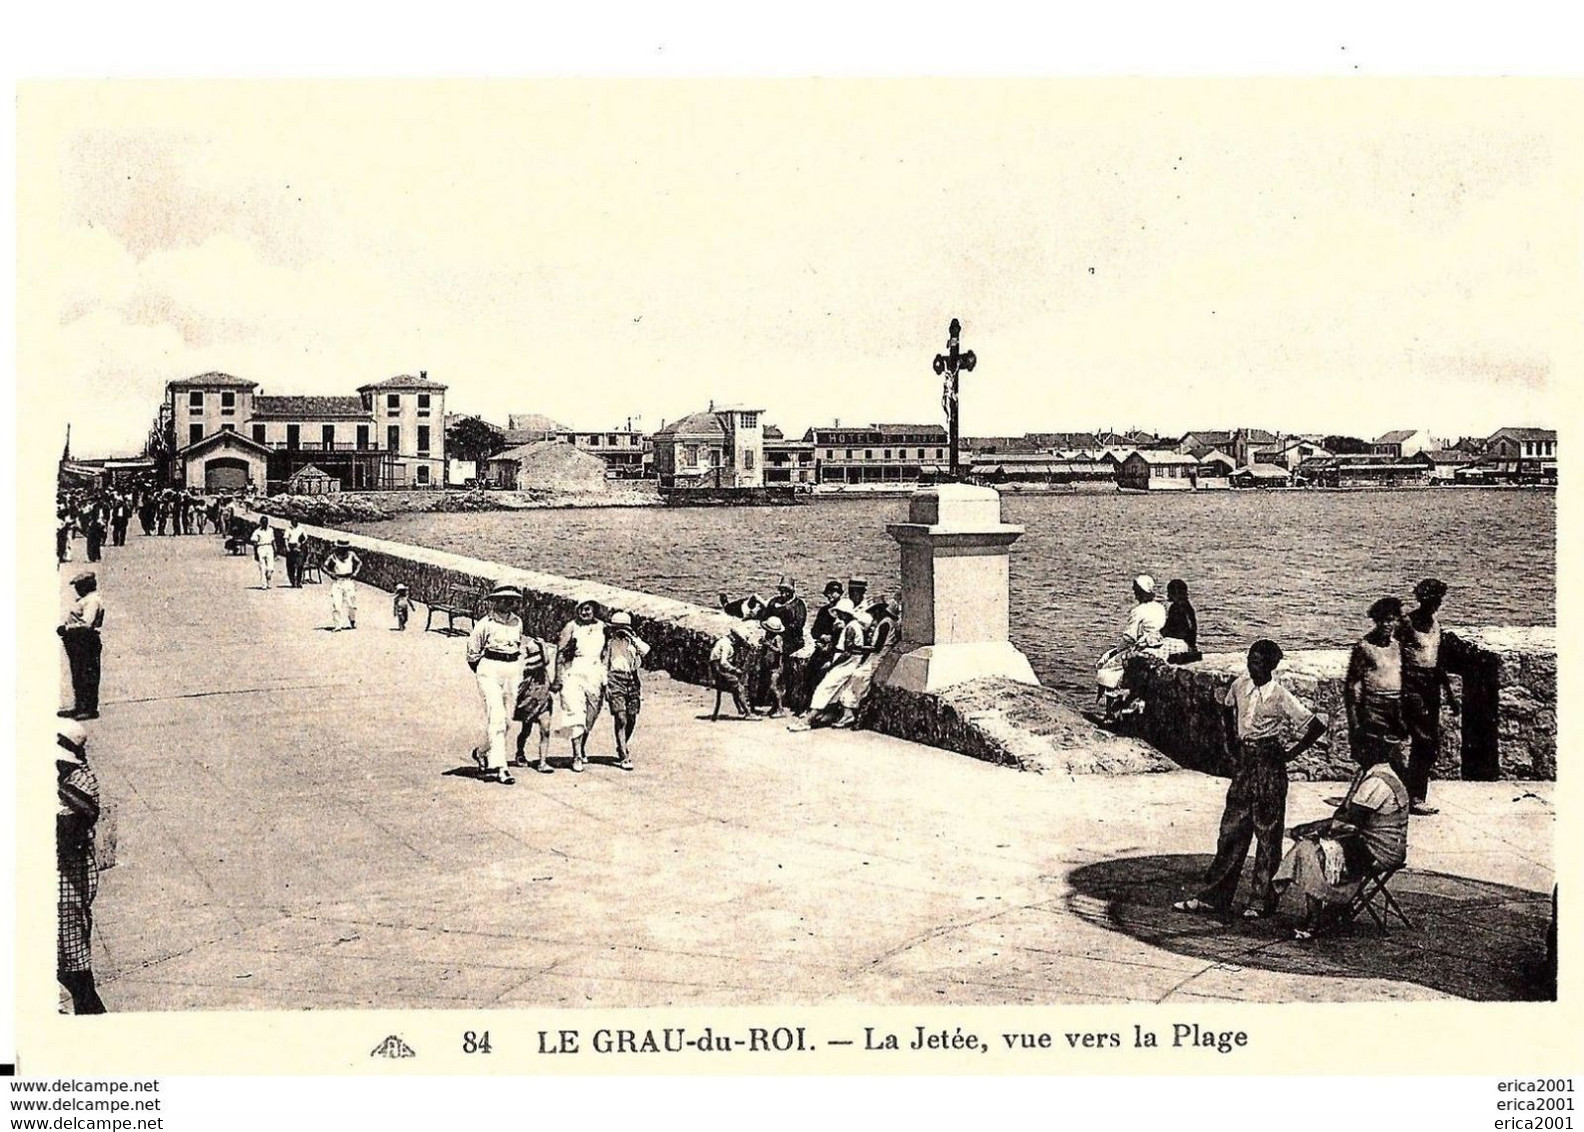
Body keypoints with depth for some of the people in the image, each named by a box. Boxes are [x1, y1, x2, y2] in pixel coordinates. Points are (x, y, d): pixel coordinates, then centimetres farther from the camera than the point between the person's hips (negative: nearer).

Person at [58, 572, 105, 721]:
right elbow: (70, 619, 22)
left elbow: (86, 624, -24)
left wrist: (67, 628, -20)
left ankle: (90, 709, -3)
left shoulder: (92, 601, -14)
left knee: (88, 677, -6)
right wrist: (63, 627, 5)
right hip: (75, 642, 11)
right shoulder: (81, 600, 20)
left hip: (85, 642, -11)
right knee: (77, 676, 15)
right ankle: (79, 707, 23)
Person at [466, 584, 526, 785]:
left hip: (512, 671, 6)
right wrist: (484, 672, 6)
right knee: (497, 718, -13)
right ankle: (499, 767, -14)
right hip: (490, 671, -6)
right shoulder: (485, 623, -6)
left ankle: (482, 753, 32)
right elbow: (472, 651, 2)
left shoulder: (518, 622, 10)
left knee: (507, 721, 9)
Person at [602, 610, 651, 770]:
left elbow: (645, 650, -5)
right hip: (616, 680, -4)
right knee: (620, 719, -11)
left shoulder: (632, 640, 13)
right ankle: (624, 757, -10)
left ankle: (621, 748, 30)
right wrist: (605, 684, -2)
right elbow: (603, 664, 4)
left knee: (631, 719, 7)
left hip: (632, 680, 4)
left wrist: (632, 637, -10)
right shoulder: (609, 641, 4)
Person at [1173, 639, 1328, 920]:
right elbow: (1228, 709, 23)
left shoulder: (1281, 698, -13)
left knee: (1268, 835, 3)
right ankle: (1213, 896, 11)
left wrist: (1292, 752, -9)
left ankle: (1261, 900, 10)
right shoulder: (1240, 685, 2)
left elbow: (1317, 726, -12)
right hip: (1244, 764, 5)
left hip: (1269, 768, -5)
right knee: (1231, 831, 7)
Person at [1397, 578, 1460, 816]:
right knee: (1423, 742, -11)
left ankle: (1417, 796, 14)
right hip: (1412, 685, -8)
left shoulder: (1436, 625, 14)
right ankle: (1415, 799, -6)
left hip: (1432, 686, 8)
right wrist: (1401, 692, -17)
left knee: (1433, 745, 6)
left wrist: (1450, 694, 20)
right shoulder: (1408, 623, -9)